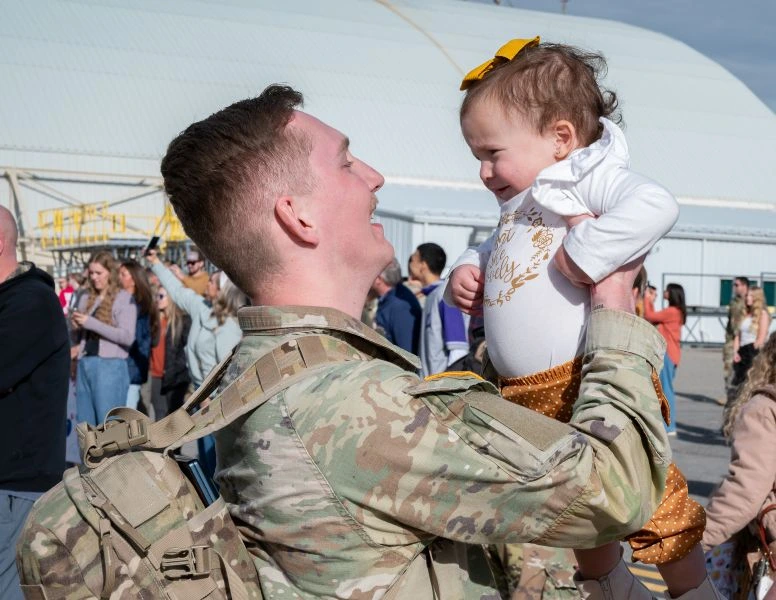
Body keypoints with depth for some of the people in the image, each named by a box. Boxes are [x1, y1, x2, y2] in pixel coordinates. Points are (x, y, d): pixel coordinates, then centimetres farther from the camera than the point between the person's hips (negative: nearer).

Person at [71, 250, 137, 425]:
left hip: (110, 366, -6)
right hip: (85, 365, 6)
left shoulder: (124, 298, -2)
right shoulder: (86, 299, 16)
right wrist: (77, 328, 0)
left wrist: (91, 323, -14)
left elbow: (127, 336, -13)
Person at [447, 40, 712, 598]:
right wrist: (467, 269, 13)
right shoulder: (519, 208, 17)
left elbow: (656, 205, -29)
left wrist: (583, 252, -28)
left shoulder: (590, 179, -11)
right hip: (528, 397, 10)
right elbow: (490, 249, 34)